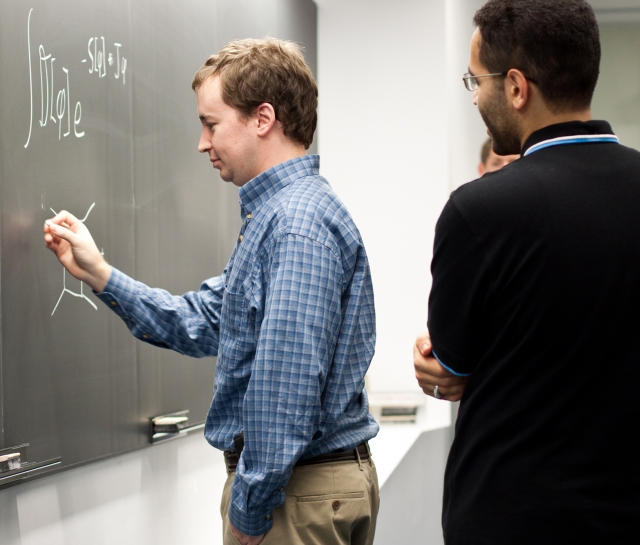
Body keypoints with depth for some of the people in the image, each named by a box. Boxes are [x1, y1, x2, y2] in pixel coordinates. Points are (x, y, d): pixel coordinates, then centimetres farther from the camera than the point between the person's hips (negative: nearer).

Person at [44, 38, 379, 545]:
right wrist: (98, 273, 10)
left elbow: (286, 380, -27)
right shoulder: (274, 215, 15)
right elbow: (201, 323, 16)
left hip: (299, 495, -10)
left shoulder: (298, 224, -21)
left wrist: (250, 504, -21)